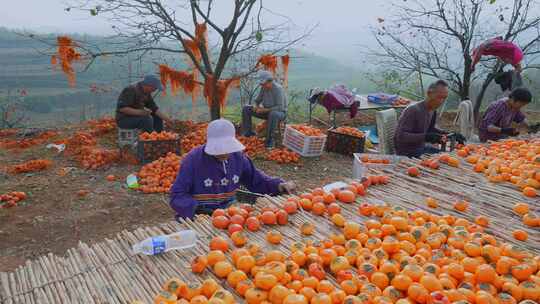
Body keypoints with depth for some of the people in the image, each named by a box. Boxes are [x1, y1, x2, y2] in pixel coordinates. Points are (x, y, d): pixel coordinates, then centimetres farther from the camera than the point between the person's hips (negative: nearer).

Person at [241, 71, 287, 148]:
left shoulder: (278, 89, -25)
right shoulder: (264, 87, -4)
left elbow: (280, 108, -30)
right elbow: (257, 101, 8)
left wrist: (264, 110, -32)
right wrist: (256, 107, -15)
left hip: (280, 113, -7)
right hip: (267, 111, 7)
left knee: (273, 114, -44)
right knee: (246, 109, -4)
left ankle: (269, 140, -32)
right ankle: (248, 133, 0)